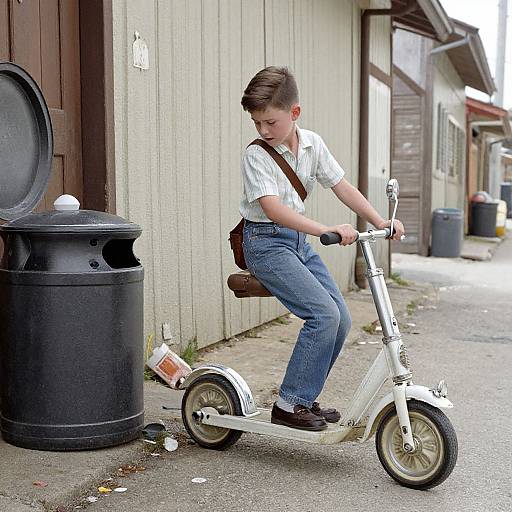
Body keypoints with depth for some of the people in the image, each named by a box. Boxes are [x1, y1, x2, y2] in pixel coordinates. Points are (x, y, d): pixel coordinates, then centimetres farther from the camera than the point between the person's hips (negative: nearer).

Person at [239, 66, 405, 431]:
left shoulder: (312, 144, 3)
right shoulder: (256, 156, -15)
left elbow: (342, 186, 5)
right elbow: (272, 208, -27)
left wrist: (379, 221, -7)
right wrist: (327, 230, -37)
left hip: (299, 240, 7)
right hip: (266, 242, -7)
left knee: (341, 319, -2)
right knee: (325, 315, -20)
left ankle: (306, 397, 13)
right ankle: (289, 404, -11)